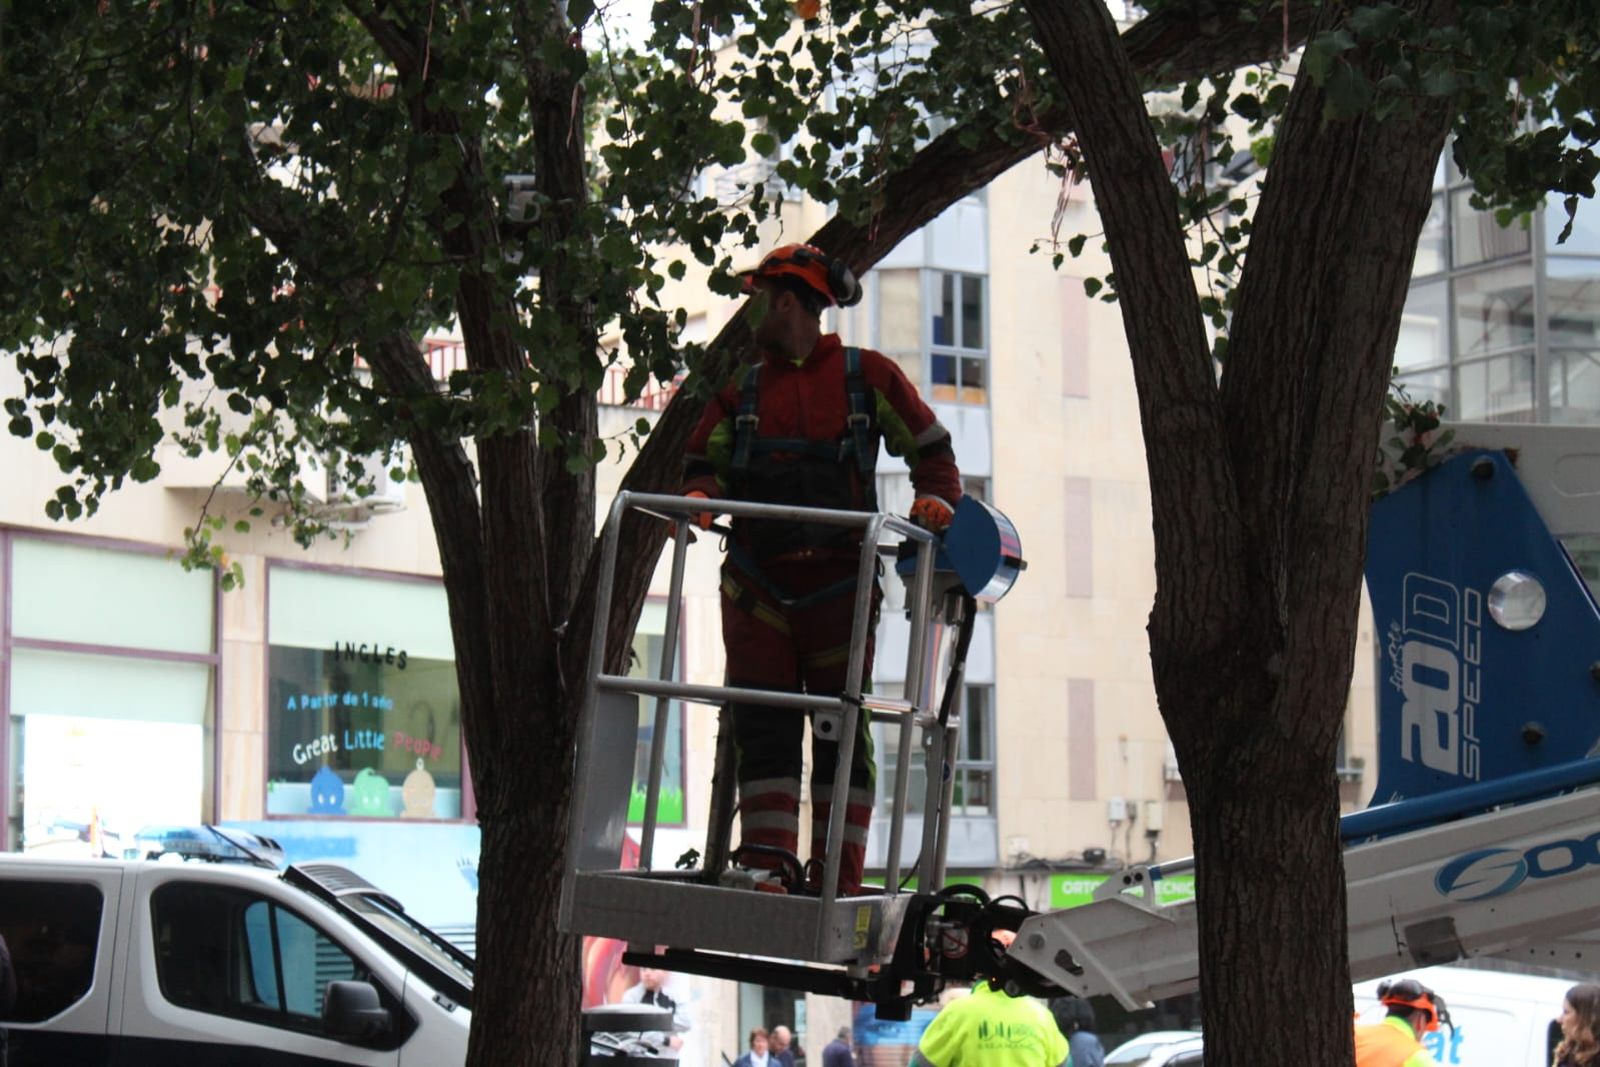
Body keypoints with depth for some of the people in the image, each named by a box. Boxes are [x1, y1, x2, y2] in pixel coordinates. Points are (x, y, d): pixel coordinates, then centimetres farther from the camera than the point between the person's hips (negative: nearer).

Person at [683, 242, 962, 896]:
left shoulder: (868, 376, 7)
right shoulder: (742, 388, 15)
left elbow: (930, 449, 13)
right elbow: (707, 465, 15)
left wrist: (936, 498, -5)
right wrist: (699, 496, -8)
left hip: (839, 585, -3)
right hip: (758, 584, 3)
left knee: (842, 732, -2)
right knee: (762, 729, -3)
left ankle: (840, 882, 0)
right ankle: (767, 871, -3)